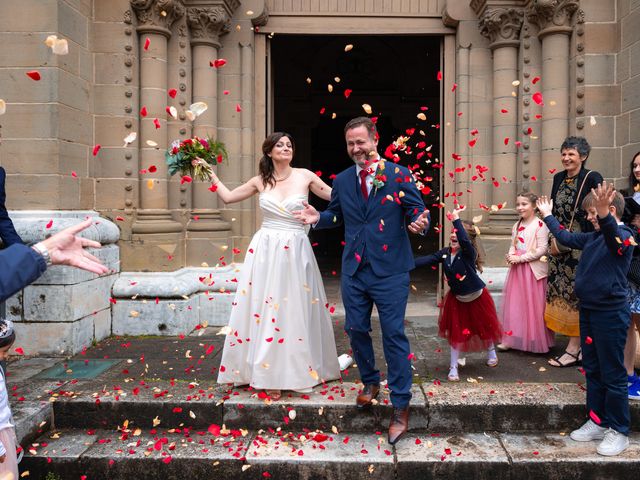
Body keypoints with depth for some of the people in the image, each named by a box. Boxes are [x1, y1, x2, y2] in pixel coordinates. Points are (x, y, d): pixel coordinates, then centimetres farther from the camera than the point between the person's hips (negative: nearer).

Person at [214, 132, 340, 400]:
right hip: (266, 250, 1)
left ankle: (294, 370, 18)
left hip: (295, 252, -1)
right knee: (264, 310, 3)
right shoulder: (260, 181, 6)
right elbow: (228, 197, 17)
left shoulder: (305, 176, 1)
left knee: (295, 312, 4)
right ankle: (270, 375, 16)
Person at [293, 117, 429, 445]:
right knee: (356, 330, 13)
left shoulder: (399, 175, -4)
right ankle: (370, 382, 39)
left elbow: (417, 210, -3)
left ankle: (400, 407, 11)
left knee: (394, 335, -2)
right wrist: (318, 218, 0)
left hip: (390, 271, -4)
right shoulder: (342, 181, 9)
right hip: (354, 270, 5)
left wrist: (419, 222, -26)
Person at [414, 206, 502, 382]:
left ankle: (491, 352, 47)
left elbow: (464, 241, -45)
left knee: (484, 326, 17)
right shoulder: (444, 253, -9)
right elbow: (427, 260, -16)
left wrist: (456, 219, -49)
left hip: (477, 297, -3)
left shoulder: (469, 253, -24)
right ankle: (453, 367, 13)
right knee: (457, 332, 4)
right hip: (457, 299, 3)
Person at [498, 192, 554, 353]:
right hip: (517, 269, 7)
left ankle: (536, 342, 14)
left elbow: (542, 249, -17)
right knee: (515, 304, 10)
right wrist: (511, 256, -6)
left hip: (532, 270, -7)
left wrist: (520, 258, -18)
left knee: (533, 306, 1)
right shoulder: (517, 225, 12)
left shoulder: (540, 225, -12)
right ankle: (512, 338, 18)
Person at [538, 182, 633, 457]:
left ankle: (618, 431, 14)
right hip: (588, 311, 9)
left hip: (611, 315, -8)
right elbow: (566, 238, 27)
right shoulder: (593, 237, 11)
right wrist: (548, 216, 36)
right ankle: (597, 422, 27)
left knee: (613, 374, 1)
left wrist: (604, 215, -58)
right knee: (592, 370, 15)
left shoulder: (623, 236, -14)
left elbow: (615, 235, -39)